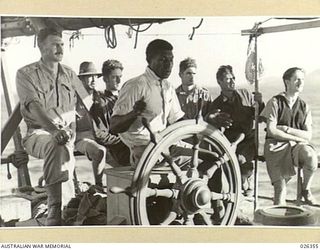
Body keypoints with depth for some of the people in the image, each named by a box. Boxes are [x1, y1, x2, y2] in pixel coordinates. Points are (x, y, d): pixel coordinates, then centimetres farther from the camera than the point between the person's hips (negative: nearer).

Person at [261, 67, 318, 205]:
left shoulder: (304, 106, 11)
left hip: (297, 146, 3)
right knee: (281, 189, -22)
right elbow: (271, 131, -10)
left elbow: (308, 135, 4)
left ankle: (306, 190, -4)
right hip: (276, 146, -3)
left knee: (312, 158, -31)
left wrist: (286, 129, -9)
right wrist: (297, 138, -10)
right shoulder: (275, 102, -1)